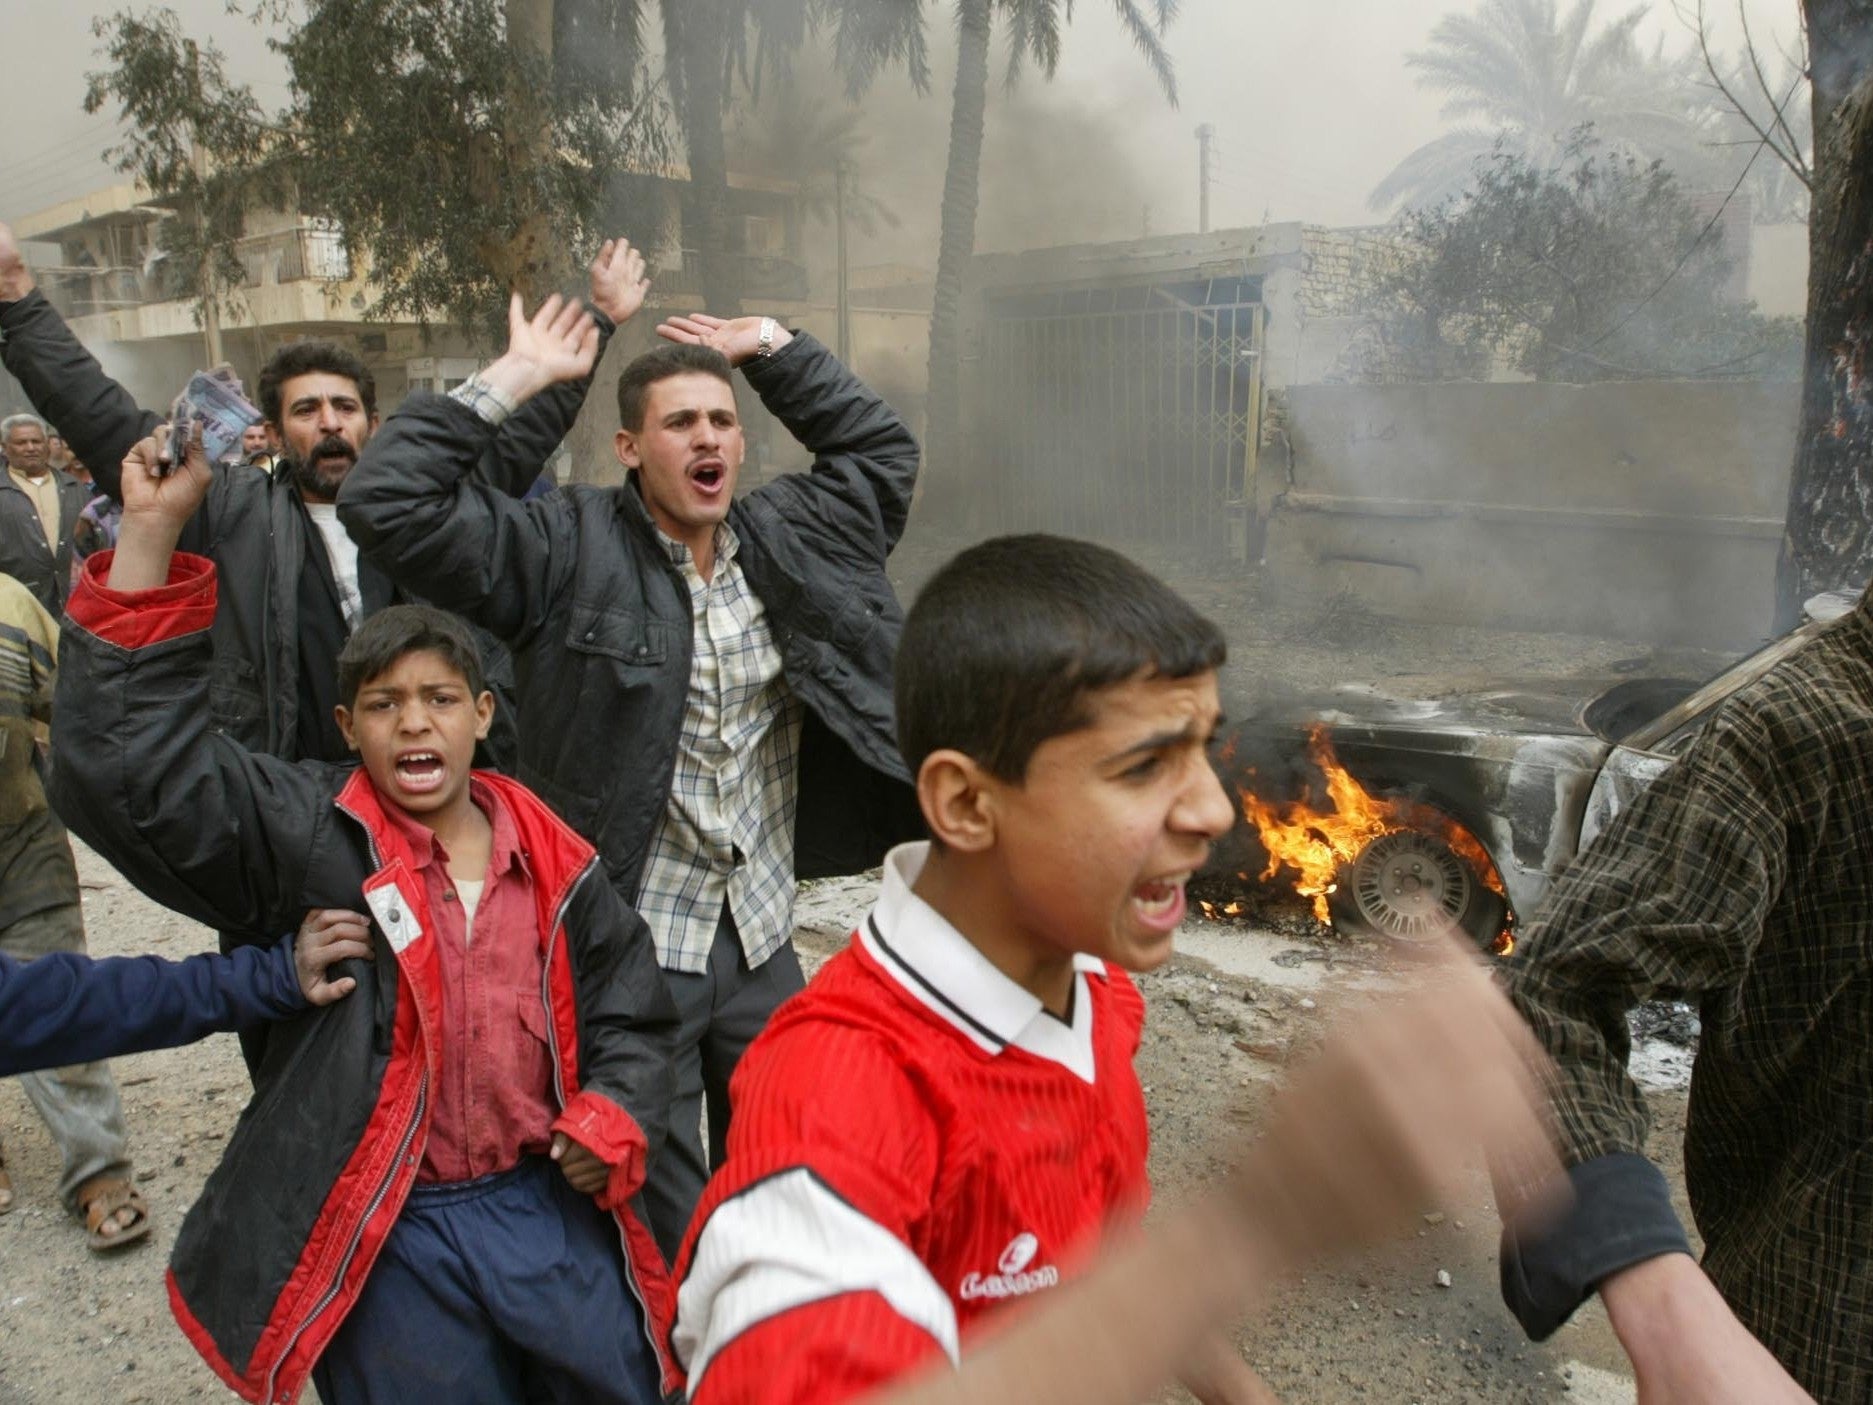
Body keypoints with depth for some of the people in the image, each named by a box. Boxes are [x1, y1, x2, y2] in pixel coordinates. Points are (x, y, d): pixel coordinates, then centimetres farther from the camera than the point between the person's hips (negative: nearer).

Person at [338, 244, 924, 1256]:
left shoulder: (789, 536, 6)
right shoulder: (568, 549, -9)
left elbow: (882, 450, 19)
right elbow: (386, 502, -15)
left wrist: (772, 349, 12)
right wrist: (508, 382, -13)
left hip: (761, 942, 5)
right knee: (663, 1222, 9)